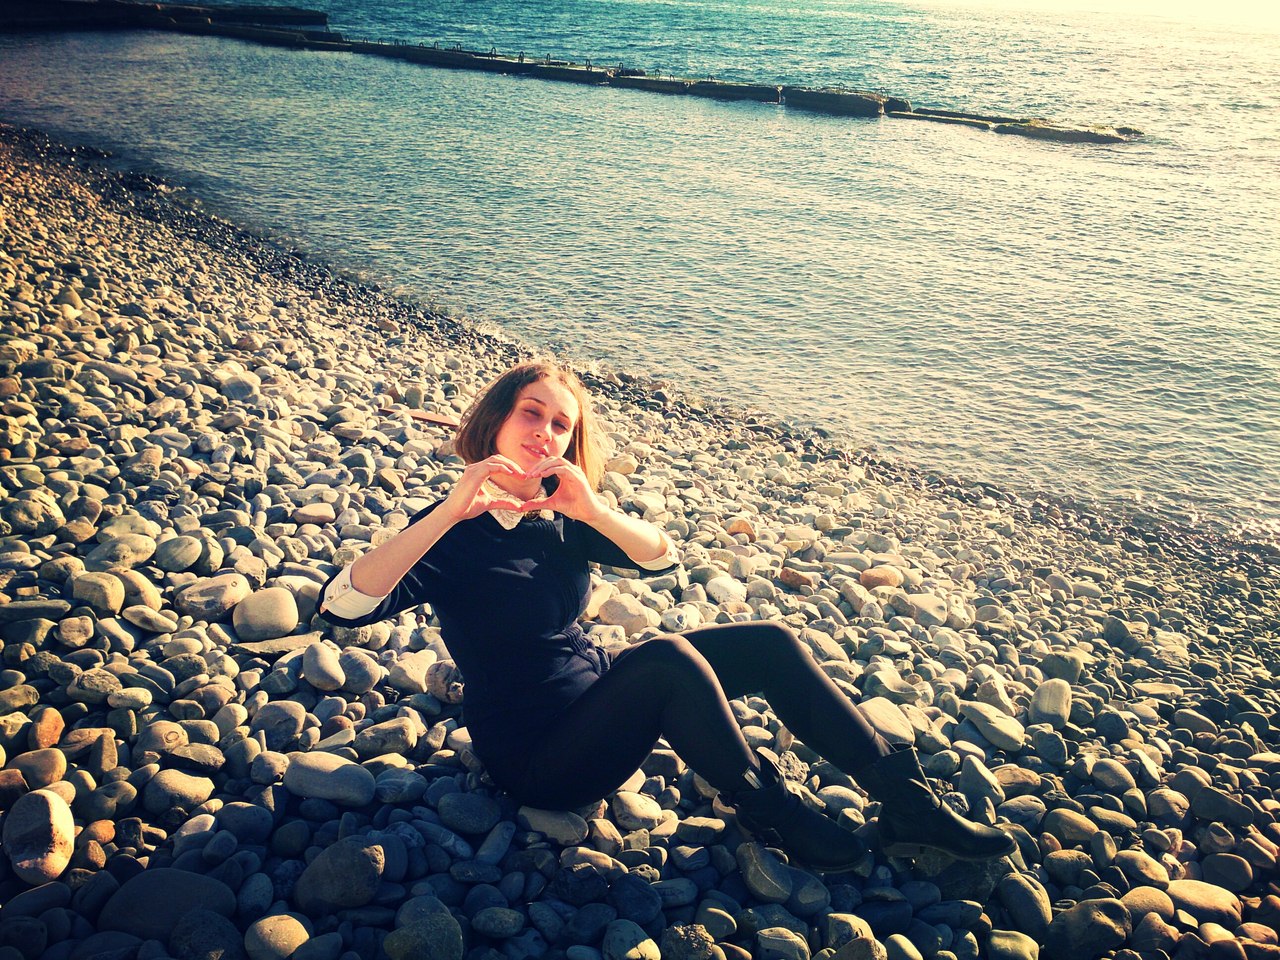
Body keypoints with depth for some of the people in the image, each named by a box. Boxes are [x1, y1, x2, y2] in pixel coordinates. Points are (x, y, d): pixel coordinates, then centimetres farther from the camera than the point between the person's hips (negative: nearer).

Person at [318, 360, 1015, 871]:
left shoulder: (559, 519, 5)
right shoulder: (453, 536, -13)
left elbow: (662, 557, -5)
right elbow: (343, 605, -29)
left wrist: (592, 509, -24)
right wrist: (454, 508, -36)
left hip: (597, 694, 7)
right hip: (538, 755, -7)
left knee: (771, 645, -5)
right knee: (666, 658, -35)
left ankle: (906, 804, 1)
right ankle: (768, 810, -12)